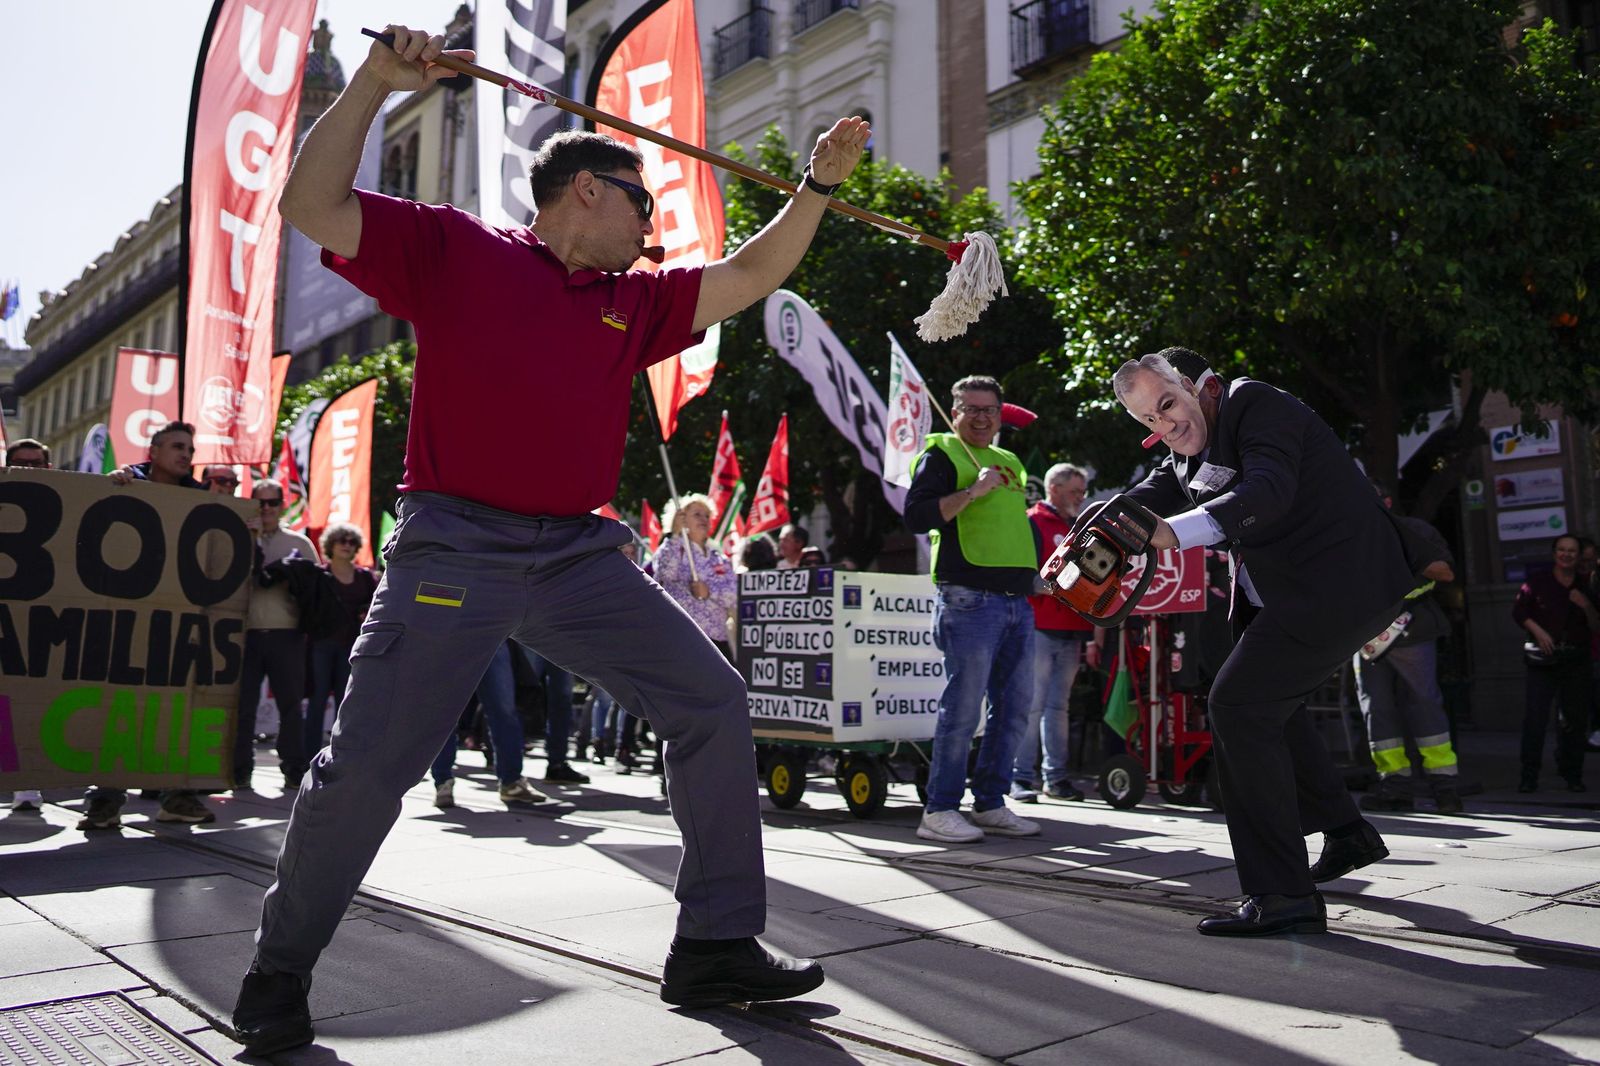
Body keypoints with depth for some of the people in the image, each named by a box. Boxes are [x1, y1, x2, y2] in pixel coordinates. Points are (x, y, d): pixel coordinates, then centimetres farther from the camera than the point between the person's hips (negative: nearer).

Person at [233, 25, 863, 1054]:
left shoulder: (635, 302, 19)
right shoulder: (451, 248, 7)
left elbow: (749, 276, 22)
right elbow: (312, 207, 1)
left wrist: (817, 186, 17)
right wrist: (378, 81, -3)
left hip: (582, 555, 5)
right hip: (455, 545, -5)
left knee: (714, 703, -2)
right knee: (366, 767, -5)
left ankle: (716, 947, 9)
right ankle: (280, 973, 22)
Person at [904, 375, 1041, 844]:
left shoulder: (1009, 462, 24)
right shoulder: (941, 454, 2)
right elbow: (915, 516, -11)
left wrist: (1041, 562, 20)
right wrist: (972, 491, -16)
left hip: (1017, 601, 8)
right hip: (969, 599, -8)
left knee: (1014, 708, 9)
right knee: (963, 707, -8)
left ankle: (990, 804, 18)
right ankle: (939, 810, 1)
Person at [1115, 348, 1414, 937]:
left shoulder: (1255, 403, -15)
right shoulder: (1188, 449, 14)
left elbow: (1269, 491, -31)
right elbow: (1145, 500, 4)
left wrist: (1175, 531, -45)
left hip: (1340, 584, -10)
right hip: (1284, 591, 11)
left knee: (1239, 703, -17)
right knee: (1270, 698, 25)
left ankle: (1281, 895, -14)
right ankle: (1345, 833, 43)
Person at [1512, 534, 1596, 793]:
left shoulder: (1585, 588, 10)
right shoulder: (1537, 582, 4)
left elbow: (1595, 627, 9)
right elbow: (1518, 610, 2)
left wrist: (1586, 607, -9)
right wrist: (1538, 631, -11)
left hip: (1576, 660, 3)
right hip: (1544, 659, -3)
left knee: (1576, 718, 5)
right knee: (1535, 717, -9)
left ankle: (1573, 775, 17)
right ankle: (1529, 776, -5)